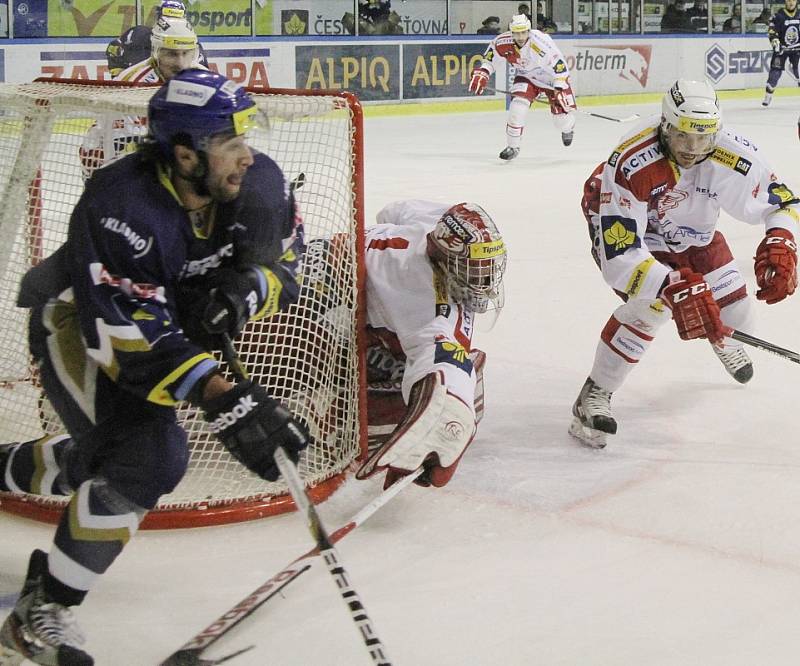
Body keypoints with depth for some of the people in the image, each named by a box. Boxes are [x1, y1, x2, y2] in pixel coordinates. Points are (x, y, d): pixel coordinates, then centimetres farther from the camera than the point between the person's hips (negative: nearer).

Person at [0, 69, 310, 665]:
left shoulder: (260, 184, -19)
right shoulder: (119, 208, -37)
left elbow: (285, 264, -3)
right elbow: (131, 337, -39)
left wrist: (247, 290, -27)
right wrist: (223, 399, -47)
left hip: (176, 320, 7)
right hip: (77, 325, -7)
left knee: (111, 455, 16)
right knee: (148, 459, -23)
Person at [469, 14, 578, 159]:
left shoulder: (541, 42, -36)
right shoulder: (503, 42, -22)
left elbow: (559, 64, -32)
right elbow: (490, 55, -2)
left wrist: (560, 90, -36)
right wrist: (481, 73, -14)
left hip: (553, 77, -3)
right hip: (526, 76, 3)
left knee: (562, 118, -2)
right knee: (517, 105, -20)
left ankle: (568, 129, 39)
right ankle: (513, 146, -2)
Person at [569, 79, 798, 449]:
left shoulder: (732, 154, -31)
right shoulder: (630, 166, -42)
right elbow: (619, 256, -44)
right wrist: (671, 286, -58)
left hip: (691, 229, 5)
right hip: (621, 221, -4)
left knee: (734, 315, 6)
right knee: (650, 305, -29)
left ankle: (723, 339, 49)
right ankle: (594, 396, -12)